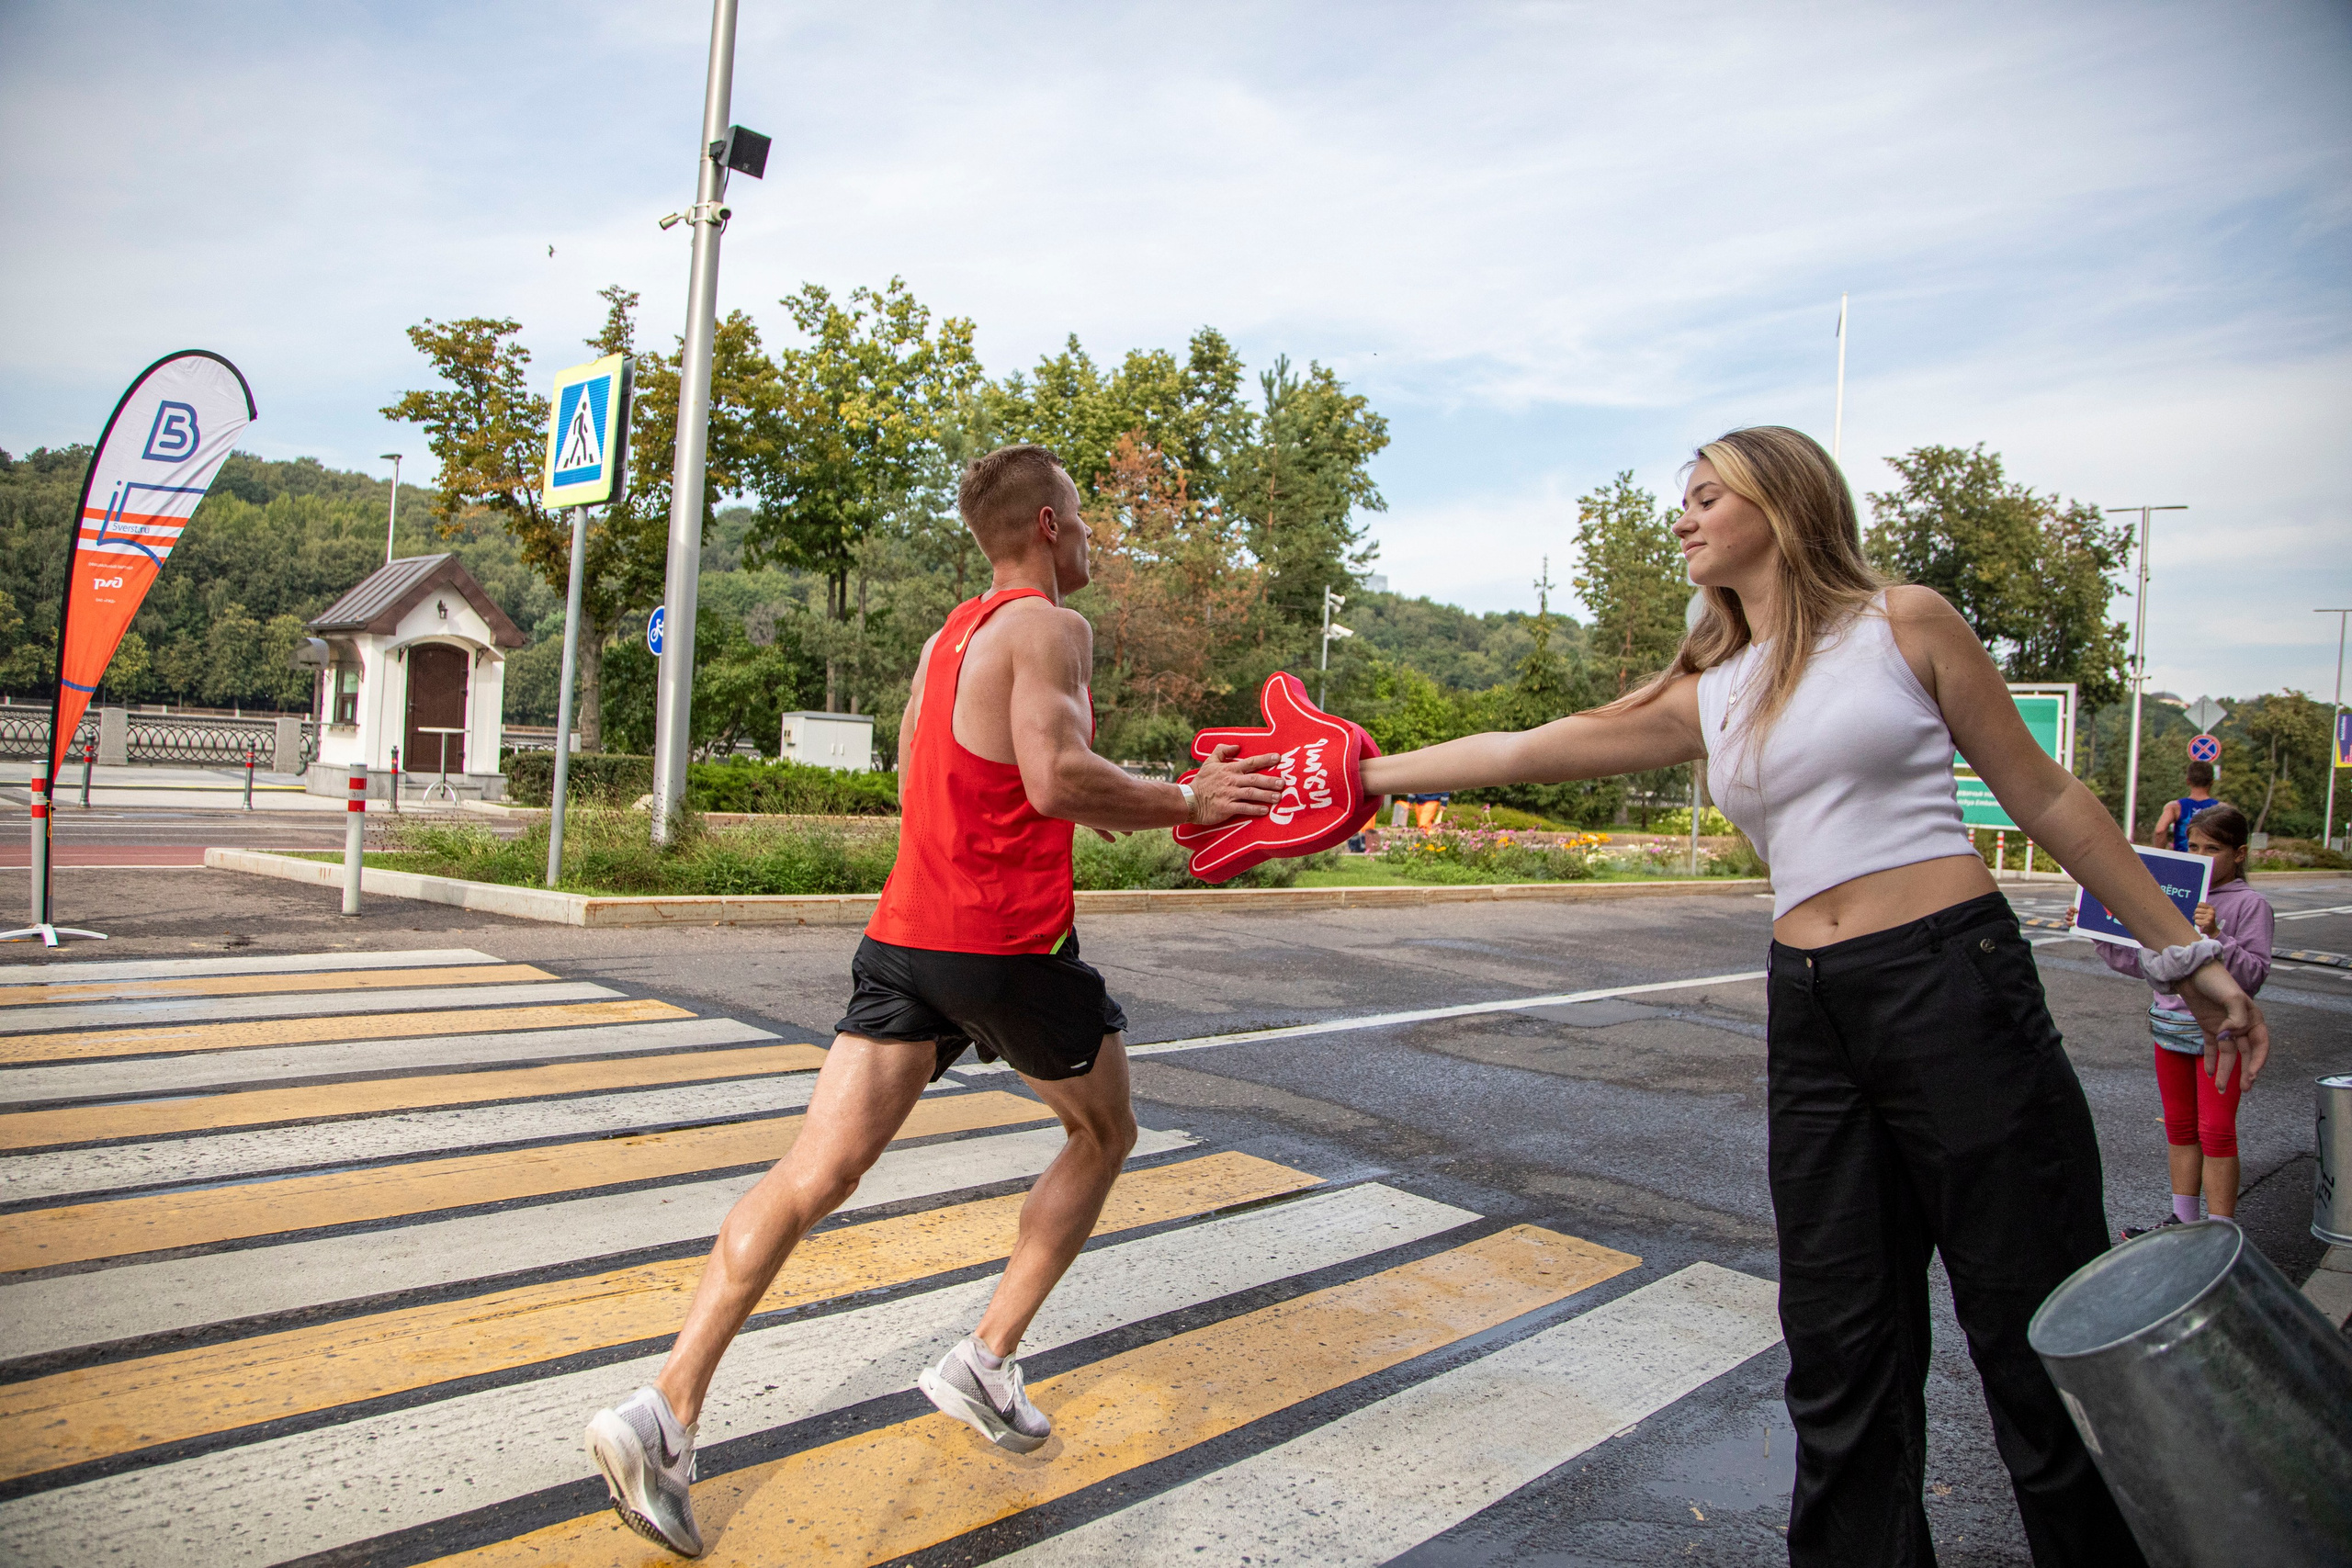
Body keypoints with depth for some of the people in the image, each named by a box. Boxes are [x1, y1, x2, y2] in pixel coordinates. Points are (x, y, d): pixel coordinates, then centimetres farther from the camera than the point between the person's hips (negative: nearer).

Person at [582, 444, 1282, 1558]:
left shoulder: (949, 634, 18)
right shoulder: (1049, 627, -9)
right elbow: (1056, 776, -23)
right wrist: (1184, 803, -11)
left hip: (905, 935, 7)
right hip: (1010, 943, -7)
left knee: (816, 1175, 3)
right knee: (1103, 1137, 18)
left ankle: (664, 1413, -4)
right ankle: (985, 1363, 17)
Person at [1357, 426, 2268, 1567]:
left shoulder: (1904, 625, 2)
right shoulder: (1706, 697, 13)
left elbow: (2043, 796, 6)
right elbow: (1522, 752, 15)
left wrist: (2185, 954, 7)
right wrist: (1367, 773, 15)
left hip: (1957, 988, -4)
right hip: (1811, 1022, 4)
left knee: (2037, 1325, 3)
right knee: (1842, 1345, 11)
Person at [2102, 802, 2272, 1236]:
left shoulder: (2250, 904, -7)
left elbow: (2254, 973, -17)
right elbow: (2142, 962, 12)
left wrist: (2215, 936, -29)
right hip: (2171, 1024, 6)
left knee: (2216, 1132, -3)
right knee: (2179, 1127, 14)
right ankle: (2182, 1220, 25)